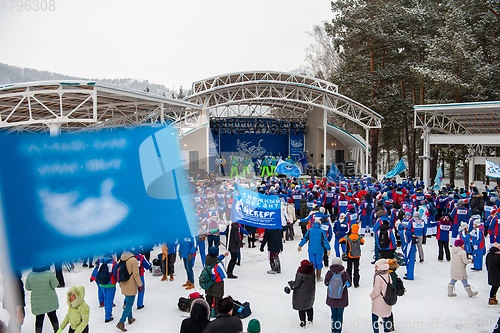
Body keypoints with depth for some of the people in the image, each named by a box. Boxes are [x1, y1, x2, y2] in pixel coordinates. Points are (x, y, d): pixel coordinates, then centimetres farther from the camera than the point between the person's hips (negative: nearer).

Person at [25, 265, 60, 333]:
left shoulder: (30, 275, -5)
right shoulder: (49, 273, -14)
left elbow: (27, 288, 4)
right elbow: (55, 285, -12)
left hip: (37, 302, 1)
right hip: (50, 301, -1)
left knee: (39, 318, 9)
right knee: (52, 315, 14)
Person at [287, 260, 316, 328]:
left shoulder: (300, 273, -25)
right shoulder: (312, 271, -5)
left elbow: (297, 283, -21)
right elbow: (313, 281, 7)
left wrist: (290, 283, -3)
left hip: (301, 293, -7)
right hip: (311, 291, 7)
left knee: (301, 308, 8)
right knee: (309, 306, 23)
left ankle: (303, 322, 14)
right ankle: (310, 320, 36)